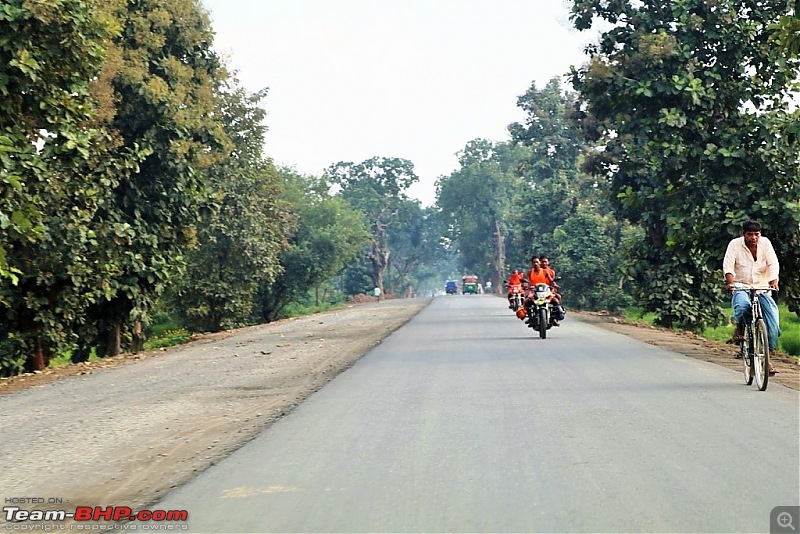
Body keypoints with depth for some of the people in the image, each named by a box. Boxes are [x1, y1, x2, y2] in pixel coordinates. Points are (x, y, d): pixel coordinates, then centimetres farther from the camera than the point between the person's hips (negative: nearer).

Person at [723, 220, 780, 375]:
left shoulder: (765, 243, 0)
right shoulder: (735, 244, -5)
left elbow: (773, 263, -7)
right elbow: (728, 265, -14)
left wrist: (773, 281, -25)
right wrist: (730, 282, -32)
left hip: (762, 287, 2)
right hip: (741, 287, -2)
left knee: (772, 320, -11)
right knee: (742, 306, -36)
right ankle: (739, 327, 0)